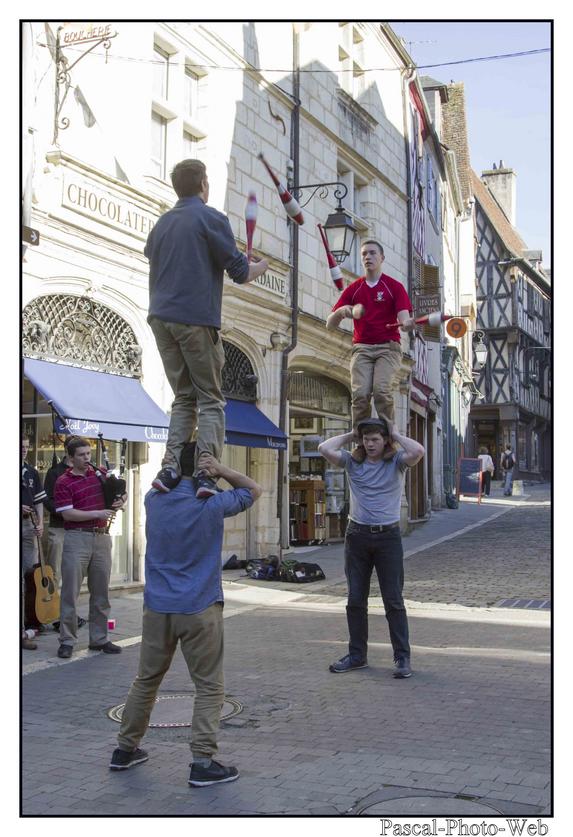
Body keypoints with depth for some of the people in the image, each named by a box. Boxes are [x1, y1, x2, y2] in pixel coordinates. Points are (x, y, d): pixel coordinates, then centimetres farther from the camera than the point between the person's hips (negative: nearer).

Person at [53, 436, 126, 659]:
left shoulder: (101, 473, 10)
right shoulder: (63, 482, -4)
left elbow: (122, 491, 21)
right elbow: (67, 513, -12)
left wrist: (121, 501, -2)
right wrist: (97, 513, -18)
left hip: (101, 538, 5)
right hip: (77, 538, -5)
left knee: (101, 592, 10)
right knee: (70, 591, 0)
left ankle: (99, 638, 19)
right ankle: (67, 640, 8)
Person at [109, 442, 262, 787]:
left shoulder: (154, 500, 2)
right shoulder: (212, 506, -10)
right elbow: (254, 489, 3)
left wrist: (174, 472, 8)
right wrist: (222, 471, -10)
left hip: (157, 607, 5)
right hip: (199, 609, -5)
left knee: (147, 679, 18)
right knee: (209, 686, 3)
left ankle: (126, 749, 29)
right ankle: (203, 763, 0)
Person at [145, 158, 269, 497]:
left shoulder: (162, 223, 16)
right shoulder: (212, 218, -3)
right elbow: (240, 272, -4)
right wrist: (262, 266, 19)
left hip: (161, 317, 6)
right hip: (196, 319, -6)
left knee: (183, 396, 12)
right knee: (210, 399, 0)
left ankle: (170, 468, -2)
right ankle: (205, 472, -11)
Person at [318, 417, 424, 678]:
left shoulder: (396, 462, -2)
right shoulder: (353, 462, 3)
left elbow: (418, 452, -22)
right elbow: (324, 448, -10)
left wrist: (395, 434, -8)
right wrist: (350, 435, 0)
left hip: (388, 536, -3)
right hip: (357, 535, 3)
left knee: (393, 600, 1)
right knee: (355, 600, 10)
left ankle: (402, 657, 7)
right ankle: (357, 655, 22)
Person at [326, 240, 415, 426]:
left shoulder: (395, 287, 5)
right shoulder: (353, 289, 12)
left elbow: (403, 317, -7)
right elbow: (330, 324, 8)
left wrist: (406, 324, -33)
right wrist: (340, 311, -15)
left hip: (388, 347, -2)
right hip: (362, 347, 2)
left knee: (382, 390, -22)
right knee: (360, 394, -17)